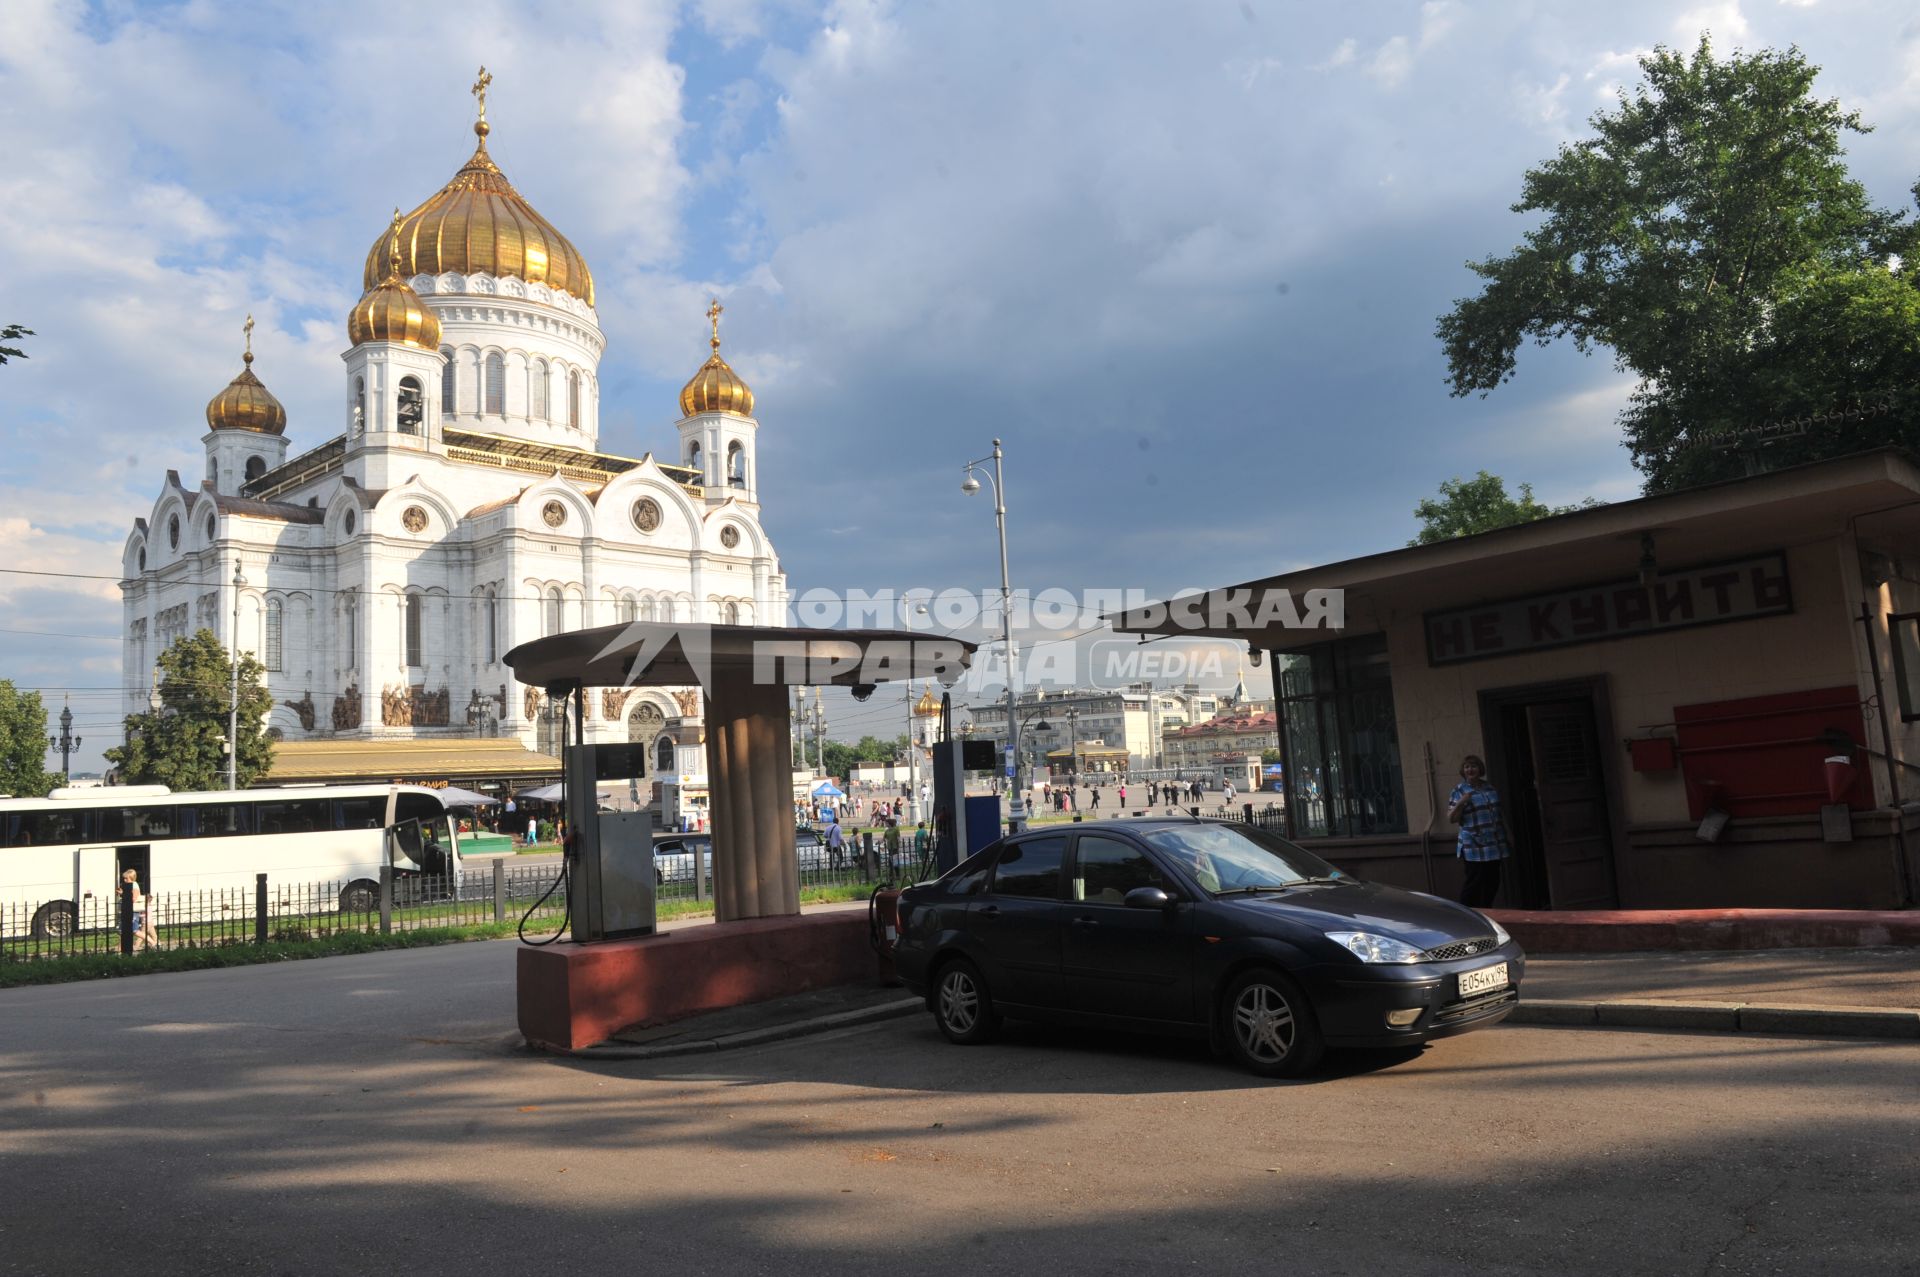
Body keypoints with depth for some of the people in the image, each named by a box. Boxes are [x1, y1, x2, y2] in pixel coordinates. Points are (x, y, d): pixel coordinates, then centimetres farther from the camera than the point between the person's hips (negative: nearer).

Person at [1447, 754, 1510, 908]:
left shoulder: (1491, 788, 13)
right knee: (1474, 883, -9)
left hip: (1495, 845, 6)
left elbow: (1500, 813, 24)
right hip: (1474, 847, -6)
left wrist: (1506, 833, 21)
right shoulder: (1459, 791, -2)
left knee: (1492, 882, 7)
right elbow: (1451, 818, -6)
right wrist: (1460, 803, -22)